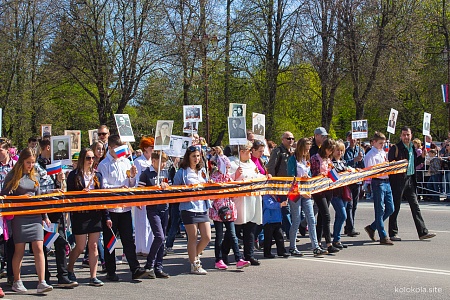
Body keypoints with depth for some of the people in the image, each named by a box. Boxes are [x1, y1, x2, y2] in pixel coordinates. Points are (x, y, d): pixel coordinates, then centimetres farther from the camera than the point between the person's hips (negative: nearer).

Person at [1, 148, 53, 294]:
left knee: (39, 249, -5)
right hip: (19, 217, -4)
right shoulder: (13, 176, 0)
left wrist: (45, 216, 16)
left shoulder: (34, 177, 14)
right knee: (19, 251, 2)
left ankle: (41, 283, -7)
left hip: (35, 216, 4)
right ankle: (17, 282, 18)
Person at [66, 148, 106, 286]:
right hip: (80, 214, -4)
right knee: (80, 247, 2)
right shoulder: (74, 175, -1)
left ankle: (93, 277, 7)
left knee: (93, 246, 3)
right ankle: (69, 270, 26)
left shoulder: (97, 175, 11)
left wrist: (106, 216, 7)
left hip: (95, 214, 4)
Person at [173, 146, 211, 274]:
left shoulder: (202, 171, 15)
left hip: (202, 207, 6)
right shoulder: (182, 172, -1)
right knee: (193, 237, 0)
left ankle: (194, 255, 26)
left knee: (207, 237, 3)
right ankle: (194, 265, 10)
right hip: (189, 208, -6)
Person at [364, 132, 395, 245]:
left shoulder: (383, 152, 17)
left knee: (390, 209, 9)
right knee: (380, 210, -3)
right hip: (378, 182, -8)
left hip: (386, 182, 8)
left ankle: (372, 227, 23)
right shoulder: (370, 155, -7)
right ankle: (383, 237, 1)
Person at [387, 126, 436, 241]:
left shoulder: (412, 148, 13)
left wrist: (422, 156, 7)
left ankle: (423, 232, 10)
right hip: (398, 181, -6)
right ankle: (393, 233, 10)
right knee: (395, 207, 2)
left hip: (410, 180, 7)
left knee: (415, 206, 7)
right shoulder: (395, 148, -9)